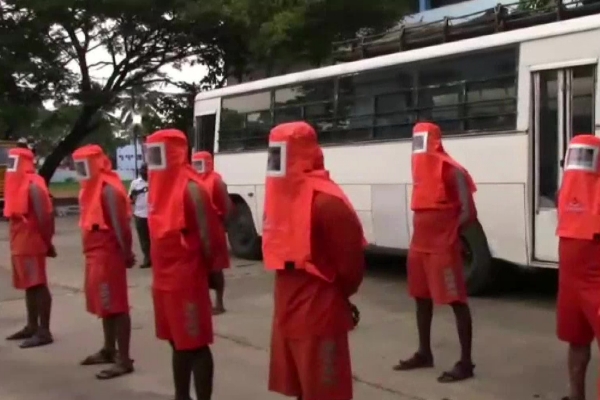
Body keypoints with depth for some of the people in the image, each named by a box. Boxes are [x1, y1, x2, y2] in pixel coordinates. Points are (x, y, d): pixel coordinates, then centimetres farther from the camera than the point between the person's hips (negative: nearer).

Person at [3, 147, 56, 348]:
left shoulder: (33, 185, -16)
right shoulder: (17, 184, 14)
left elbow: (44, 215, -19)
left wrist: (47, 242, -16)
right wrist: (15, 241, 15)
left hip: (32, 243, -10)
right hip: (19, 244, 10)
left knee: (38, 285, -8)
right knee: (29, 285, 15)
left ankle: (44, 331, -6)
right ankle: (32, 327, 24)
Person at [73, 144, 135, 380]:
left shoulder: (109, 189, -17)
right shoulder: (91, 187, 15)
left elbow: (120, 224, -20)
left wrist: (126, 253, -20)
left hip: (108, 254, -10)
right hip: (95, 253, 10)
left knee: (116, 306, -7)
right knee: (104, 304, 18)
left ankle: (124, 360, -3)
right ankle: (109, 350, 31)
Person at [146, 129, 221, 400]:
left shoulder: (192, 188, -16)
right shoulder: (159, 186, 11)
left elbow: (206, 235, -15)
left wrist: (208, 270, -10)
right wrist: (158, 270, 14)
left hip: (187, 279, -9)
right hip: (164, 277, 9)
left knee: (195, 344, -1)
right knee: (178, 342, 18)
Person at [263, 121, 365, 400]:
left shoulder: (325, 200, -21)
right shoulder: (283, 193, 9)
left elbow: (351, 258, -19)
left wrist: (336, 294, -2)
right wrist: (289, 296, 12)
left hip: (320, 315, -9)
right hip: (287, 311, 9)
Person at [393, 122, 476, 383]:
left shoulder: (450, 171, -15)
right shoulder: (421, 168, 11)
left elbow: (467, 213, -18)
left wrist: (451, 232, -8)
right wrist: (421, 235, 9)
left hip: (443, 247, -10)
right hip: (420, 244, 10)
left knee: (456, 301, -4)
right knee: (422, 297, 17)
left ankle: (465, 363, 2)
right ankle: (424, 354, 31)